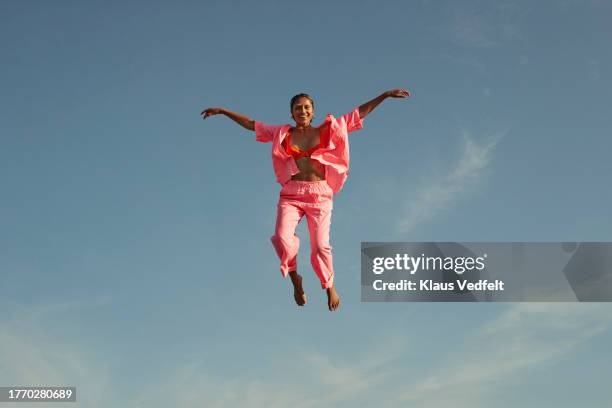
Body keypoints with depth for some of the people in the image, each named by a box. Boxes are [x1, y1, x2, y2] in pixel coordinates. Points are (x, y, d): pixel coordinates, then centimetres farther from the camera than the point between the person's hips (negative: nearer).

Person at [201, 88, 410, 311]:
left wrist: (386, 94, 7)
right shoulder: (282, 134, 12)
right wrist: (222, 111, 17)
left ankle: (329, 286, 22)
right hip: (291, 194, 1)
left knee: (320, 246, -5)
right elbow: (250, 124, 18)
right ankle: (295, 278, 6)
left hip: (320, 194, -1)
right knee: (282, 238, -20)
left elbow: (360, 113, 10)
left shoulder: (328, 130, 9)